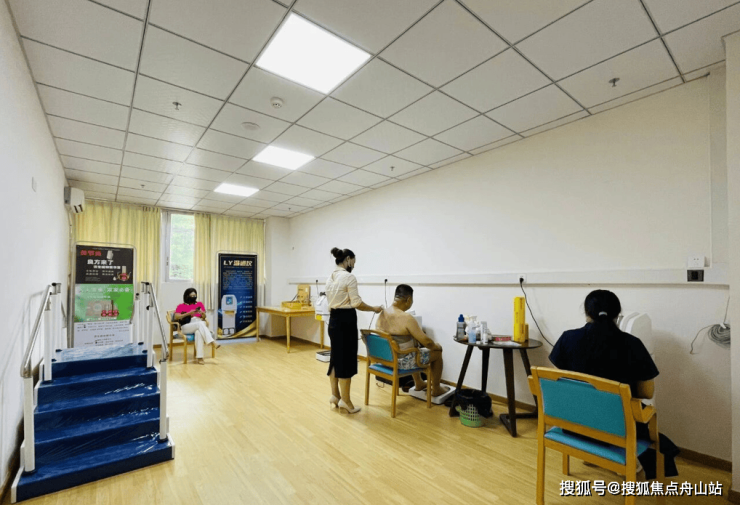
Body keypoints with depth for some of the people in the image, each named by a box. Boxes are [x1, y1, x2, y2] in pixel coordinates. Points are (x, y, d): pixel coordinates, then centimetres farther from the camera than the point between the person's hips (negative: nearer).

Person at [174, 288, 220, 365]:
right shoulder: (181, 306, 17)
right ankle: (212, 342, -44)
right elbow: (176, 317, 0)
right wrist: (188, 313, -12)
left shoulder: (200, 304, 23)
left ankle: (199, 357, -42)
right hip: (187, 327, -1)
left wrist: (202, 313, -6)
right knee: (200, 324, -36)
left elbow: (204, 317, 18)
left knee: (198, 332, -37)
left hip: (200, 325, 1)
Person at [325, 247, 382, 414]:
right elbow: (356, 303, -18)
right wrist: (374, 309, -4)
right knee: (346, 360, 2)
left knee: (335, 358, 17)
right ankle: (345, 400, 13)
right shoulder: (349, 277, -17)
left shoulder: (330, 278, 9)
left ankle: (335, 395, 28)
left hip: (333, 320, 9)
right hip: (346, 321, -9)